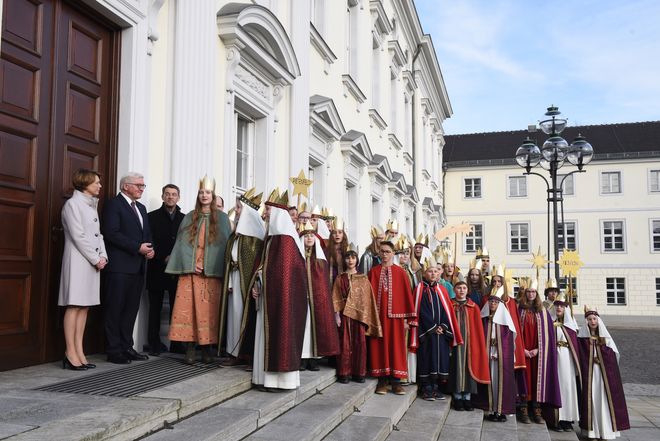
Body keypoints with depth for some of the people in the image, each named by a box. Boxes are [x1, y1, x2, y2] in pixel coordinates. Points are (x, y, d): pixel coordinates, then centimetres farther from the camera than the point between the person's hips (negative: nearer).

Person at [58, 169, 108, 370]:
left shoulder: (91, 205, 18)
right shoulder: (72, 204, -7)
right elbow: (78, 237, -14)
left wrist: (103, 256, 1)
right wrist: (96, 259, -12)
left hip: (93, 261, 8)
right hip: (78, 261, -8)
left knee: (84, 306, 6)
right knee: (74, 305, -7)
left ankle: (79, 352, 8)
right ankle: (70, 354, -5)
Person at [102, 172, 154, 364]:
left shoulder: (141, 208, 21)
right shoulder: (113, 204, -4)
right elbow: (111, 233, -14)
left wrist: (149, 248, 2)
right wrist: (137, 247, -16)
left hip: (138, 267, 8)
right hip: (120, 266, -8)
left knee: (132, 308, 10)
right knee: (116, 308, -1)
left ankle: (126, 347, 17)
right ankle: (114, 350, 4)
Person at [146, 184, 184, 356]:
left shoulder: (184, 218, 13)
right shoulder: (152, 217, 6)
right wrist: (164, 258, -10)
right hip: (157, 269, -1)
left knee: (176, 307, 1)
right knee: (155, 307, 2)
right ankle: (154, 343, 7)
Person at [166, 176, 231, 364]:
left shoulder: (222, 218, 8)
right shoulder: (189, 218, 12)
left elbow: (226, 244, 4)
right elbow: (182, 242, 8)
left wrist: (215, 267, -6)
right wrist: (189, 264, -5)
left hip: (211, 272, -1)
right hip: (190, 271, 1)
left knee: (209, 310, -2)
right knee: (188, 309, -4)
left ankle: (207, 349, 6)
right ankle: (189, 348, 1)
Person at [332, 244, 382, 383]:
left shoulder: (363, 278, 9)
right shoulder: (340, 278, 6)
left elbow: (368, 298, 7)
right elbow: (336, 298, 2)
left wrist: (365, 315, -1)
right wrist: (336, 315, -8)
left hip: (359, 314, 1)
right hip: (344, 314, -1)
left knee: (360, 343, 1)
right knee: (345, 343, -1)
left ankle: (359, 373, 9)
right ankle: (344, 373, 5)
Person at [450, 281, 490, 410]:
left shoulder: (474, 307, 7)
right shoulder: (450, 306, 4)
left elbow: (478, 328, 6)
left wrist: (478, 345, -1)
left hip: (470, 342, 1)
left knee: (469, 367, 2)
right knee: (457, 367, 0)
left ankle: (467, 398, 10)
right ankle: (457, 398, 7)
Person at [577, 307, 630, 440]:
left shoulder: (605, 336, 8)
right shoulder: (582, 335, 2)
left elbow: (614, 355, 9)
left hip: (605, 371, 2)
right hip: (589, 371, -2)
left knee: (605, 397, -2)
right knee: (591, 397, -4)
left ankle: (606, 429, 4)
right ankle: (592, 429, 0)